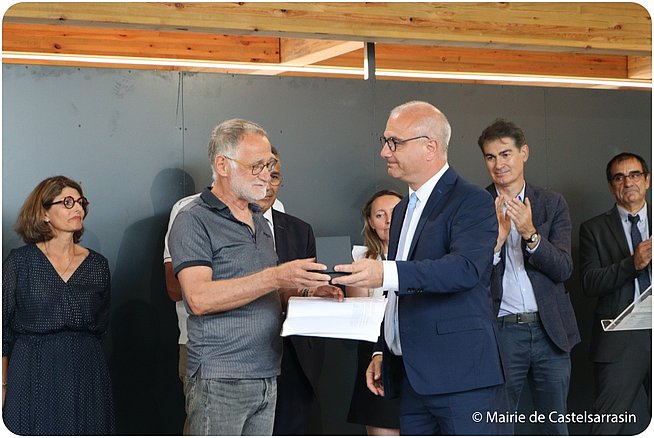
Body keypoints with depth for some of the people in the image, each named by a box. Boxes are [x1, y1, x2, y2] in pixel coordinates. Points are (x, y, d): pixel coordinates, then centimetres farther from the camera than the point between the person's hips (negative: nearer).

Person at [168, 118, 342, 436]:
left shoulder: (258, 220, 19)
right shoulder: (194, 220, -7)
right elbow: (200, 298, -20)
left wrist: (305, 290, 6)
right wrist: (275, 277, -23)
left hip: (266, 377, 8)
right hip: (220, 381, -7)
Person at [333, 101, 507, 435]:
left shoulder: (472, 201, -8)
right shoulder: (402, 210, 20)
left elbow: (466, 267, -25)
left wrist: (386, 273, -34)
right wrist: (383, 352, 18)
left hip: (462, 376, -8)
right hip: (410, 379, 8)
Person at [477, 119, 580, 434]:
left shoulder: (553, 204, 4)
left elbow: (564, 269, -5)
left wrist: (530, 233, -21)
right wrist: (497, 236, -22)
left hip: (550, 329, 2)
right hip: (501, 331, -2)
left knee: (556, 425, 11)